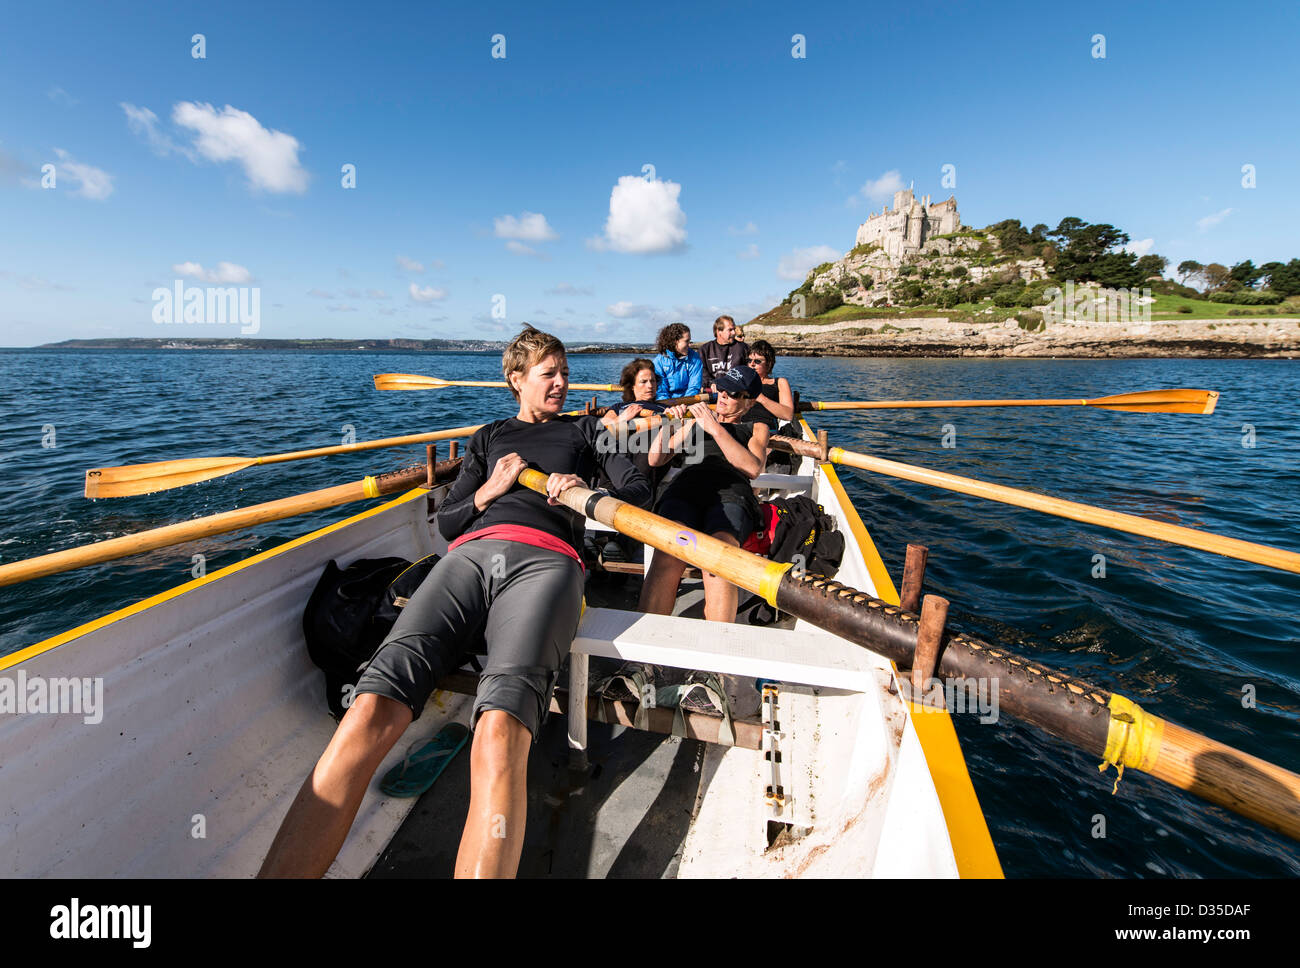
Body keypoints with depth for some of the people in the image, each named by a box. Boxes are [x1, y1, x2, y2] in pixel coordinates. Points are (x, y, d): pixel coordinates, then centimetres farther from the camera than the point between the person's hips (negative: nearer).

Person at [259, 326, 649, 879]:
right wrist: (489, 490, 8)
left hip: (544, 559, -2)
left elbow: (638, 491, 24)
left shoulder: (584, 429, 32)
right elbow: (446, 522, 28)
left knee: (498, 731, -33)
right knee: (370, 711, -25)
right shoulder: (489, 438, 34)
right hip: (470, 555, 3)